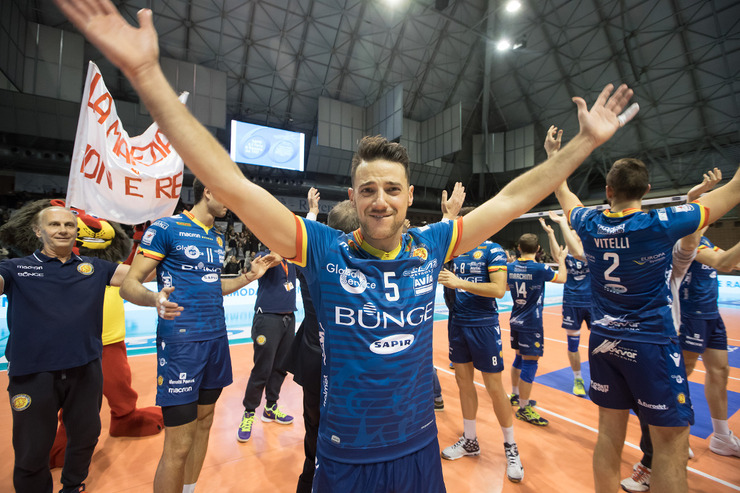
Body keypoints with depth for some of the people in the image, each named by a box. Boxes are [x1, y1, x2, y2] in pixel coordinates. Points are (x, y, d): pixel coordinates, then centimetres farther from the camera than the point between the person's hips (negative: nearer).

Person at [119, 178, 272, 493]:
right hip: (181, 340, -7)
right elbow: (129, 285, -10)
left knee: (204, 423, 17)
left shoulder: (218, 238, 14)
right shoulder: (166, 228, -8)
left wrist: (249, 277, 11)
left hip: (217, 338, 7)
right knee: (178, 445, -1)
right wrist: (154, 299, -31)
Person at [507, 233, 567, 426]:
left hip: (516, 321, 7)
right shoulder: (540, 269, -16)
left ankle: (515, 395, 35)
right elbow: (562, 278, 2)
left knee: (520, 357, 20)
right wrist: (561, 260, 16)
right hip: (531, 323, -7)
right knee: (530, 363, 0)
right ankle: (523, 408, 7)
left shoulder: (510, 267, 0)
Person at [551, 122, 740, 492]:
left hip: (604, 341, 5)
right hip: (651, 344, -4)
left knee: (610, 433, 15)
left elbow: (564, 194, 17)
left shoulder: (590, 225, -3)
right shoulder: (660, 224, -13)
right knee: (671, 443, 7)